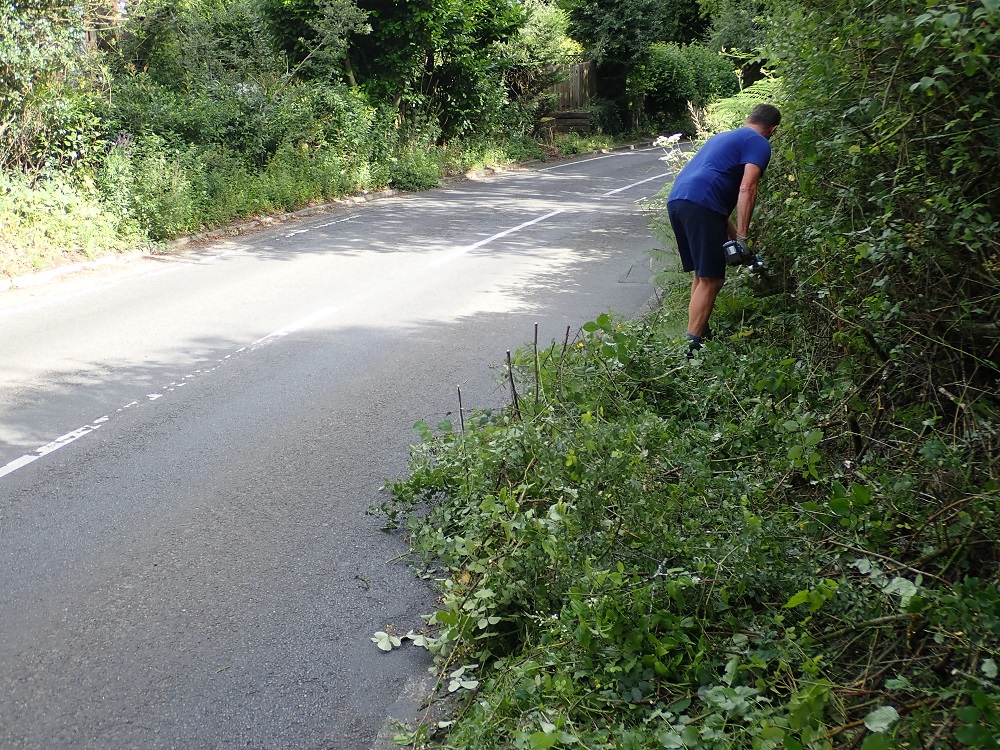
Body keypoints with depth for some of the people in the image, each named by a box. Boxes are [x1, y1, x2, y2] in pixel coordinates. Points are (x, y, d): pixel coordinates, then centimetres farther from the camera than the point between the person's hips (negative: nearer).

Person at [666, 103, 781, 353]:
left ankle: (699, 331, 24)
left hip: (675, 199, 8)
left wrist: (732, 233, 35)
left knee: (702, 274, 20)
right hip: (700, 204, -8)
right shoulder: (759, 144, 6)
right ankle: (691, 347, -12)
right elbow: (746, 189, -9)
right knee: (711, 279, -6)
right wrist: (742, 238, -10)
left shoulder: (723, 136, 32)